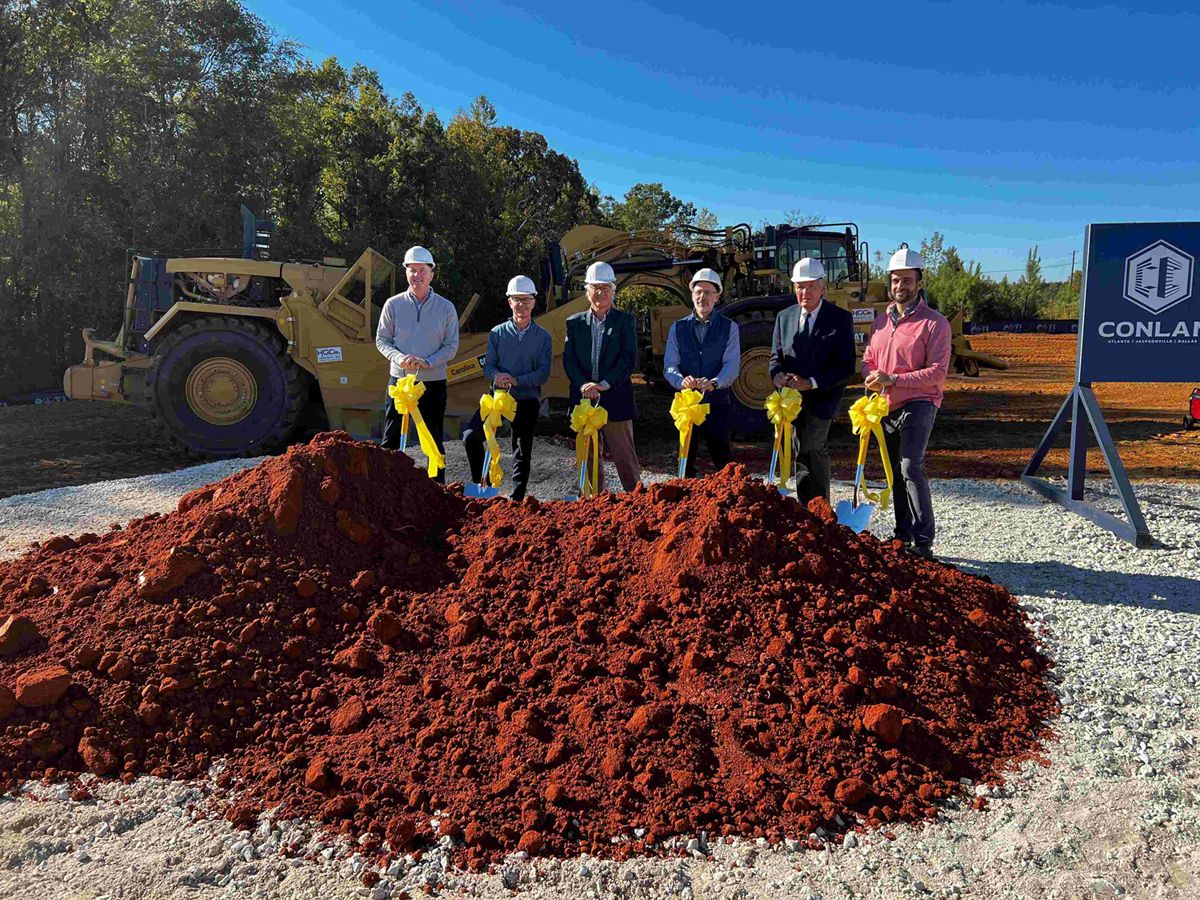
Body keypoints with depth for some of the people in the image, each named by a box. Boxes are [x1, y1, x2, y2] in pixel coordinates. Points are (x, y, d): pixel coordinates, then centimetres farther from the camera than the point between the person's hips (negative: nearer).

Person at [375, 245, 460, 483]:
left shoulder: (445, 308, 0)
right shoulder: (393, 305, 0)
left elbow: (452, 345, 0)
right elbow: (382, 340, 5)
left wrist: (427, 362, -16)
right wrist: (398, 358, -15)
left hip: (433, 381, 0)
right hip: (399, 379, 0)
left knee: (435, 439, 10)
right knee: (391, 437, 4)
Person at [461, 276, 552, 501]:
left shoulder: (543, 337, 1)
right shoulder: (498, 333, 5)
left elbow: (543, 373, -7)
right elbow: (488, 365, 0)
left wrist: (516, 380, -22)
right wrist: (497, 375, -24)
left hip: (527, 400, -1)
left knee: (522, 453, 7)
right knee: (470, 436, -15)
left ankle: (517, 499, 18)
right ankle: (481, 483, 3)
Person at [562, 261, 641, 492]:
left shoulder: (624, 321, 4)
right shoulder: (574, 322, 10)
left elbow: (629, 359, -5)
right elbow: (568, 360, 4)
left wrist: (604, 384, -16)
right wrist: (583, 385, -13)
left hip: (616, 399, -3)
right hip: (583, 399, 3)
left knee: (625, 457, 0)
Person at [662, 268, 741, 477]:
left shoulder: (729, 327, 4)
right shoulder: (678, 328, 8)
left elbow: (732, 364, -7)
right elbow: (669, 366, 1)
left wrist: (714, 383, -27)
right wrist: (681, 381, -22)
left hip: (717, 402, -1)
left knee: (723, 459, -1)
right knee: (686, 457, 8)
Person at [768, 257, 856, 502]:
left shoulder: (841, 319, -4)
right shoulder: (784, 317, 10)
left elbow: (846, 367, -9)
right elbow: (776, 356, 13)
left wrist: (811, 383, -20)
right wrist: (777, 375, -11)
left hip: (821, 399, -4)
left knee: (805, 457, -13)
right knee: (816, 454, 14)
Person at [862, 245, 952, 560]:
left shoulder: (934, 322, -8)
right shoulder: (881, 320, 12)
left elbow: (937, 372, -15)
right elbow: (868, 358, 16)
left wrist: (892, 379, -23)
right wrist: (871, 377, -8)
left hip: (918, 404, -7)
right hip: (886, 407, 7)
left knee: (911, 468, -19)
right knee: (895, 473, 13)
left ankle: (923, 541, -12)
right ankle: (903, 535, 25)